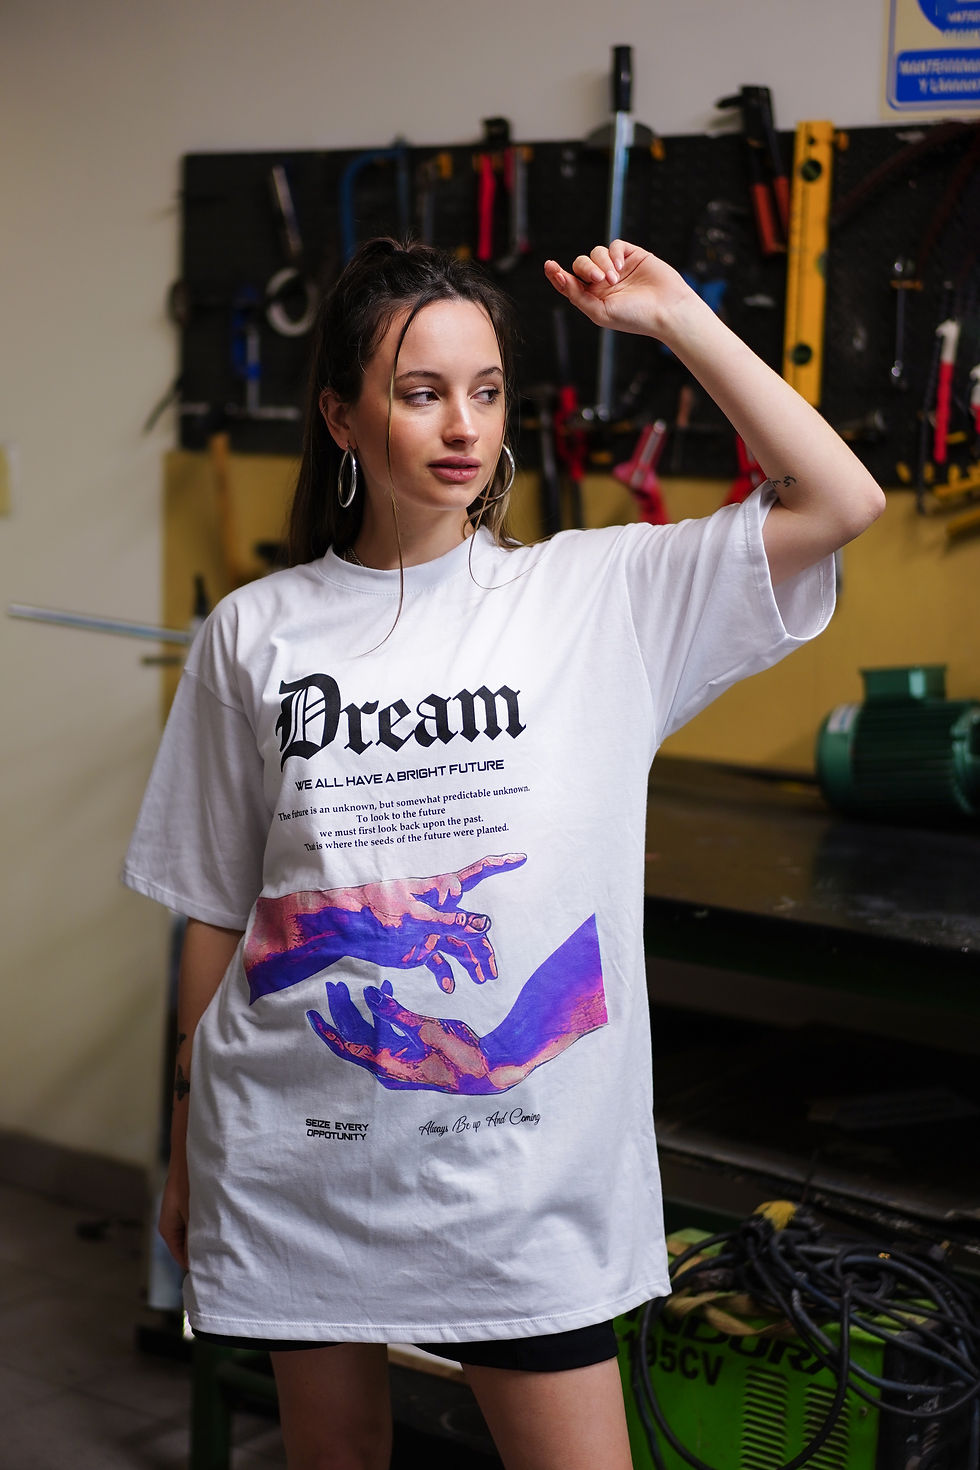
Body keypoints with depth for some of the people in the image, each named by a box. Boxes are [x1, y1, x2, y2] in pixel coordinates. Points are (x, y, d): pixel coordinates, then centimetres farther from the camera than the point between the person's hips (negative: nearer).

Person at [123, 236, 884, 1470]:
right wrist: (187, 1157, 9)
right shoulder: (254, 633, 1)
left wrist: (674, 319, -10)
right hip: (299, 1153, 1)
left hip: (525, 1154, -1)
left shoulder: (594, 595, -2)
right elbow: (217, 910, 5)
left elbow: (842, 501, -11)